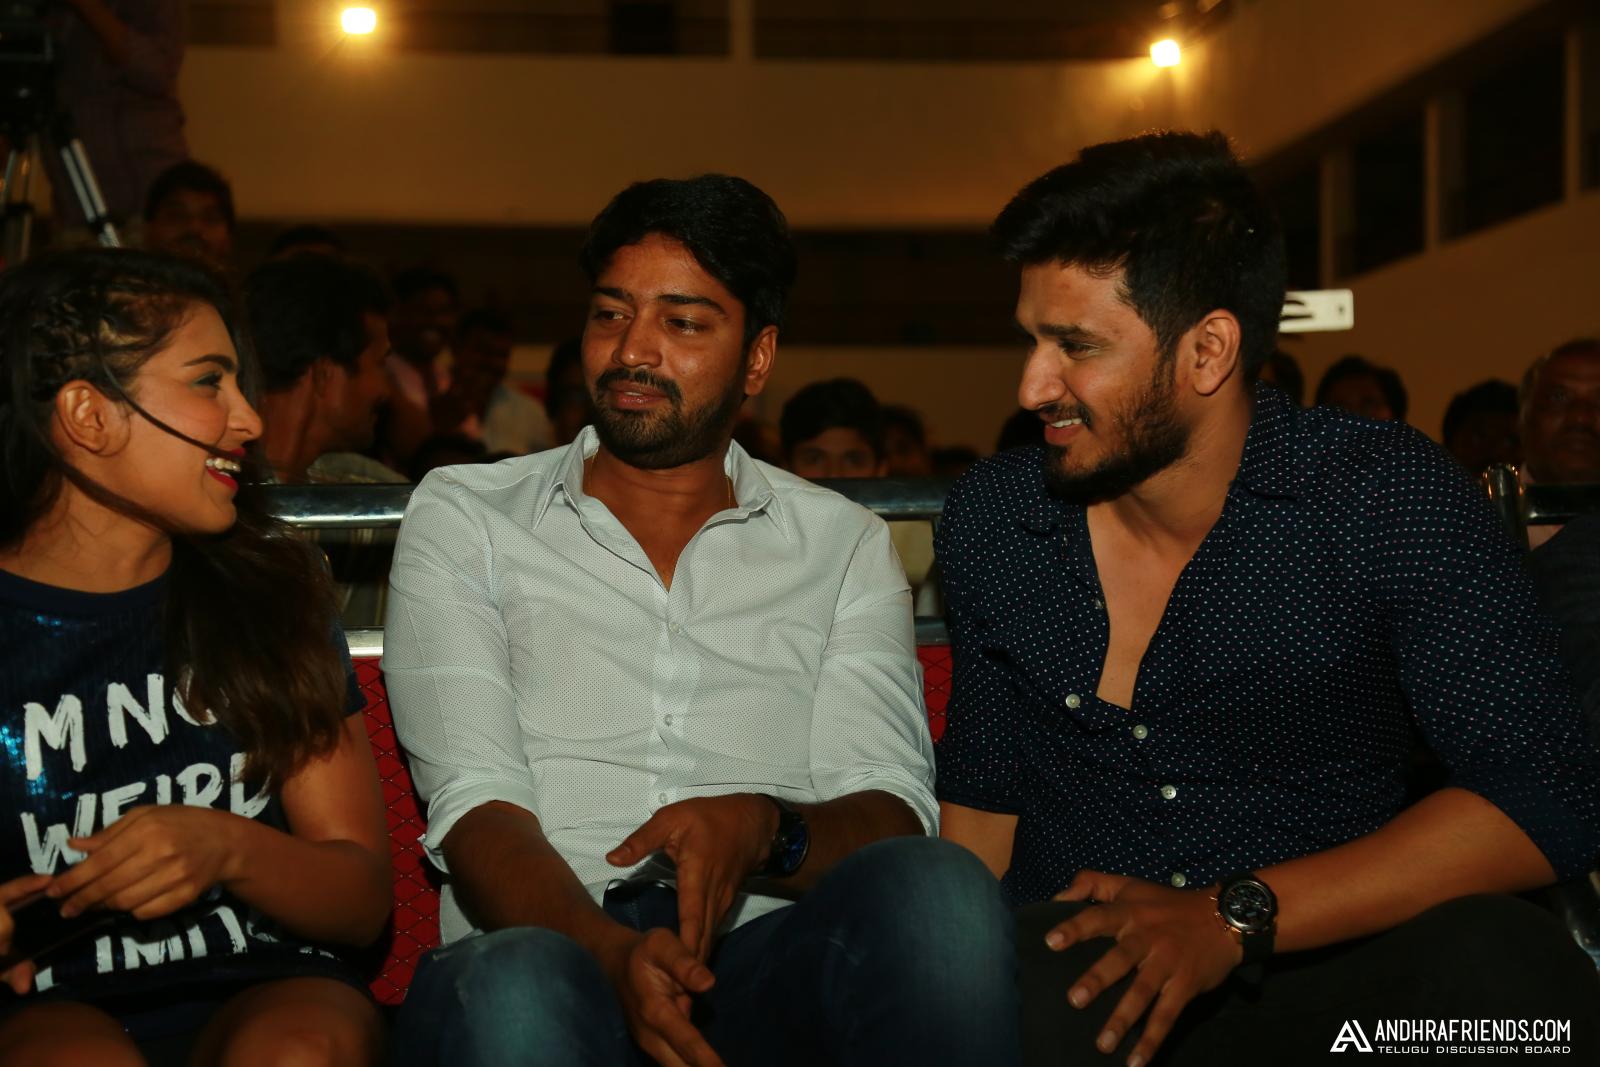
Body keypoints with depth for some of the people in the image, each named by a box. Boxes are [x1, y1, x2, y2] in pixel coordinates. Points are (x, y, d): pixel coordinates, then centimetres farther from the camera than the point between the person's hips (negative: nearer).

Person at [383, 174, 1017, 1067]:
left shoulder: (844, 547, 16)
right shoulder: (464, 518, 12)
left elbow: (892, 814, 5)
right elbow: (477, 806, -1)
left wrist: (764, 828, -20)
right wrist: (614, 955, -22)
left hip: (763, 955, 2)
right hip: (561, 948, -1)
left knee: (940, 893, -31)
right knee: (512, 990, -38)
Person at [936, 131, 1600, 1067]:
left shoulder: (1387, 498, -6)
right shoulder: (991, 517, 7)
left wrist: (1236, 917, -19)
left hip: (1328, 967, -1)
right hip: (1072, 977, 2)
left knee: (1497, 961, -35)